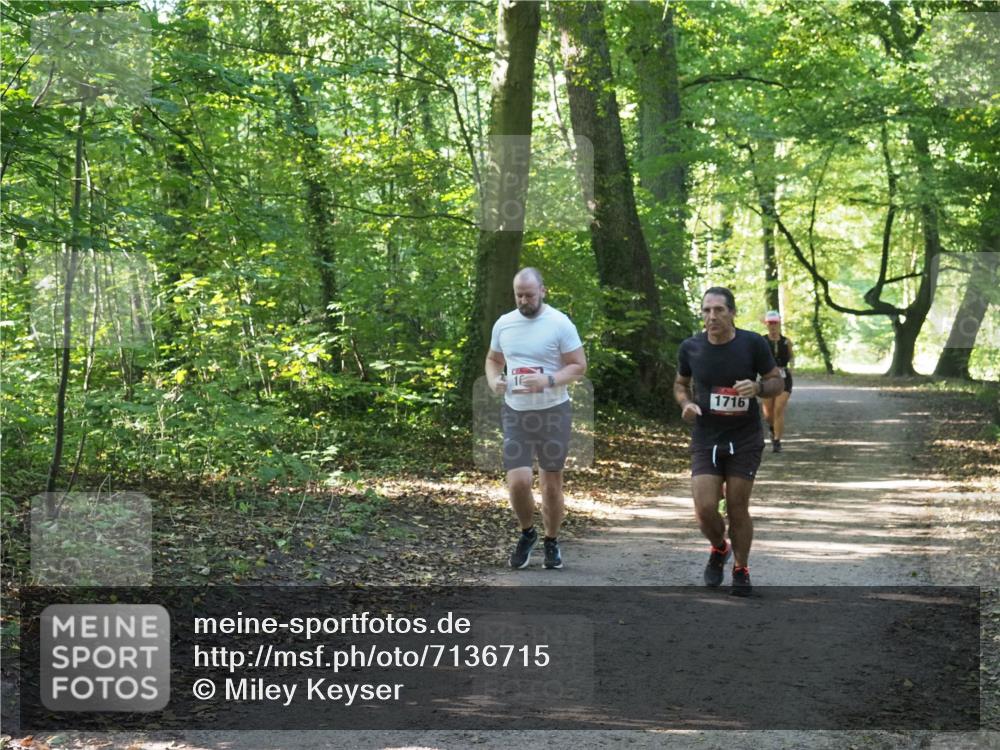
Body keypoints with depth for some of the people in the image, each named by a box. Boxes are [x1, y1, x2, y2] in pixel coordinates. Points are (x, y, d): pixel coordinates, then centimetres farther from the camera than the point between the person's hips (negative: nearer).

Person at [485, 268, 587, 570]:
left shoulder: (560, 324, -9)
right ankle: (527, 533, 18)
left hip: (553, 412, -2)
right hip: (515, 412, 2)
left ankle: (552, 543, 26)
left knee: (552, 483, 7)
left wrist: (549, 380, -25)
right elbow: (493, 359, 19)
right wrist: (493, 380, -4)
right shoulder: (504, 323, 4)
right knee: (518, 481, -10)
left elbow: (579, 366, -8)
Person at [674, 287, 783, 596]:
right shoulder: (691, 347, -4)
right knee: (705, 509, -9)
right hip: (705, 440, 1)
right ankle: (719, 549, 24)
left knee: (738, 509, 2)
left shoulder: (753, 343, -9)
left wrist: (757, 388, -22)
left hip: (745, 440, -1)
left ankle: (741, 570, 23)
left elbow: (776, 381, 0)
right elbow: (681, 384, 13)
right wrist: (686, 403, -9)